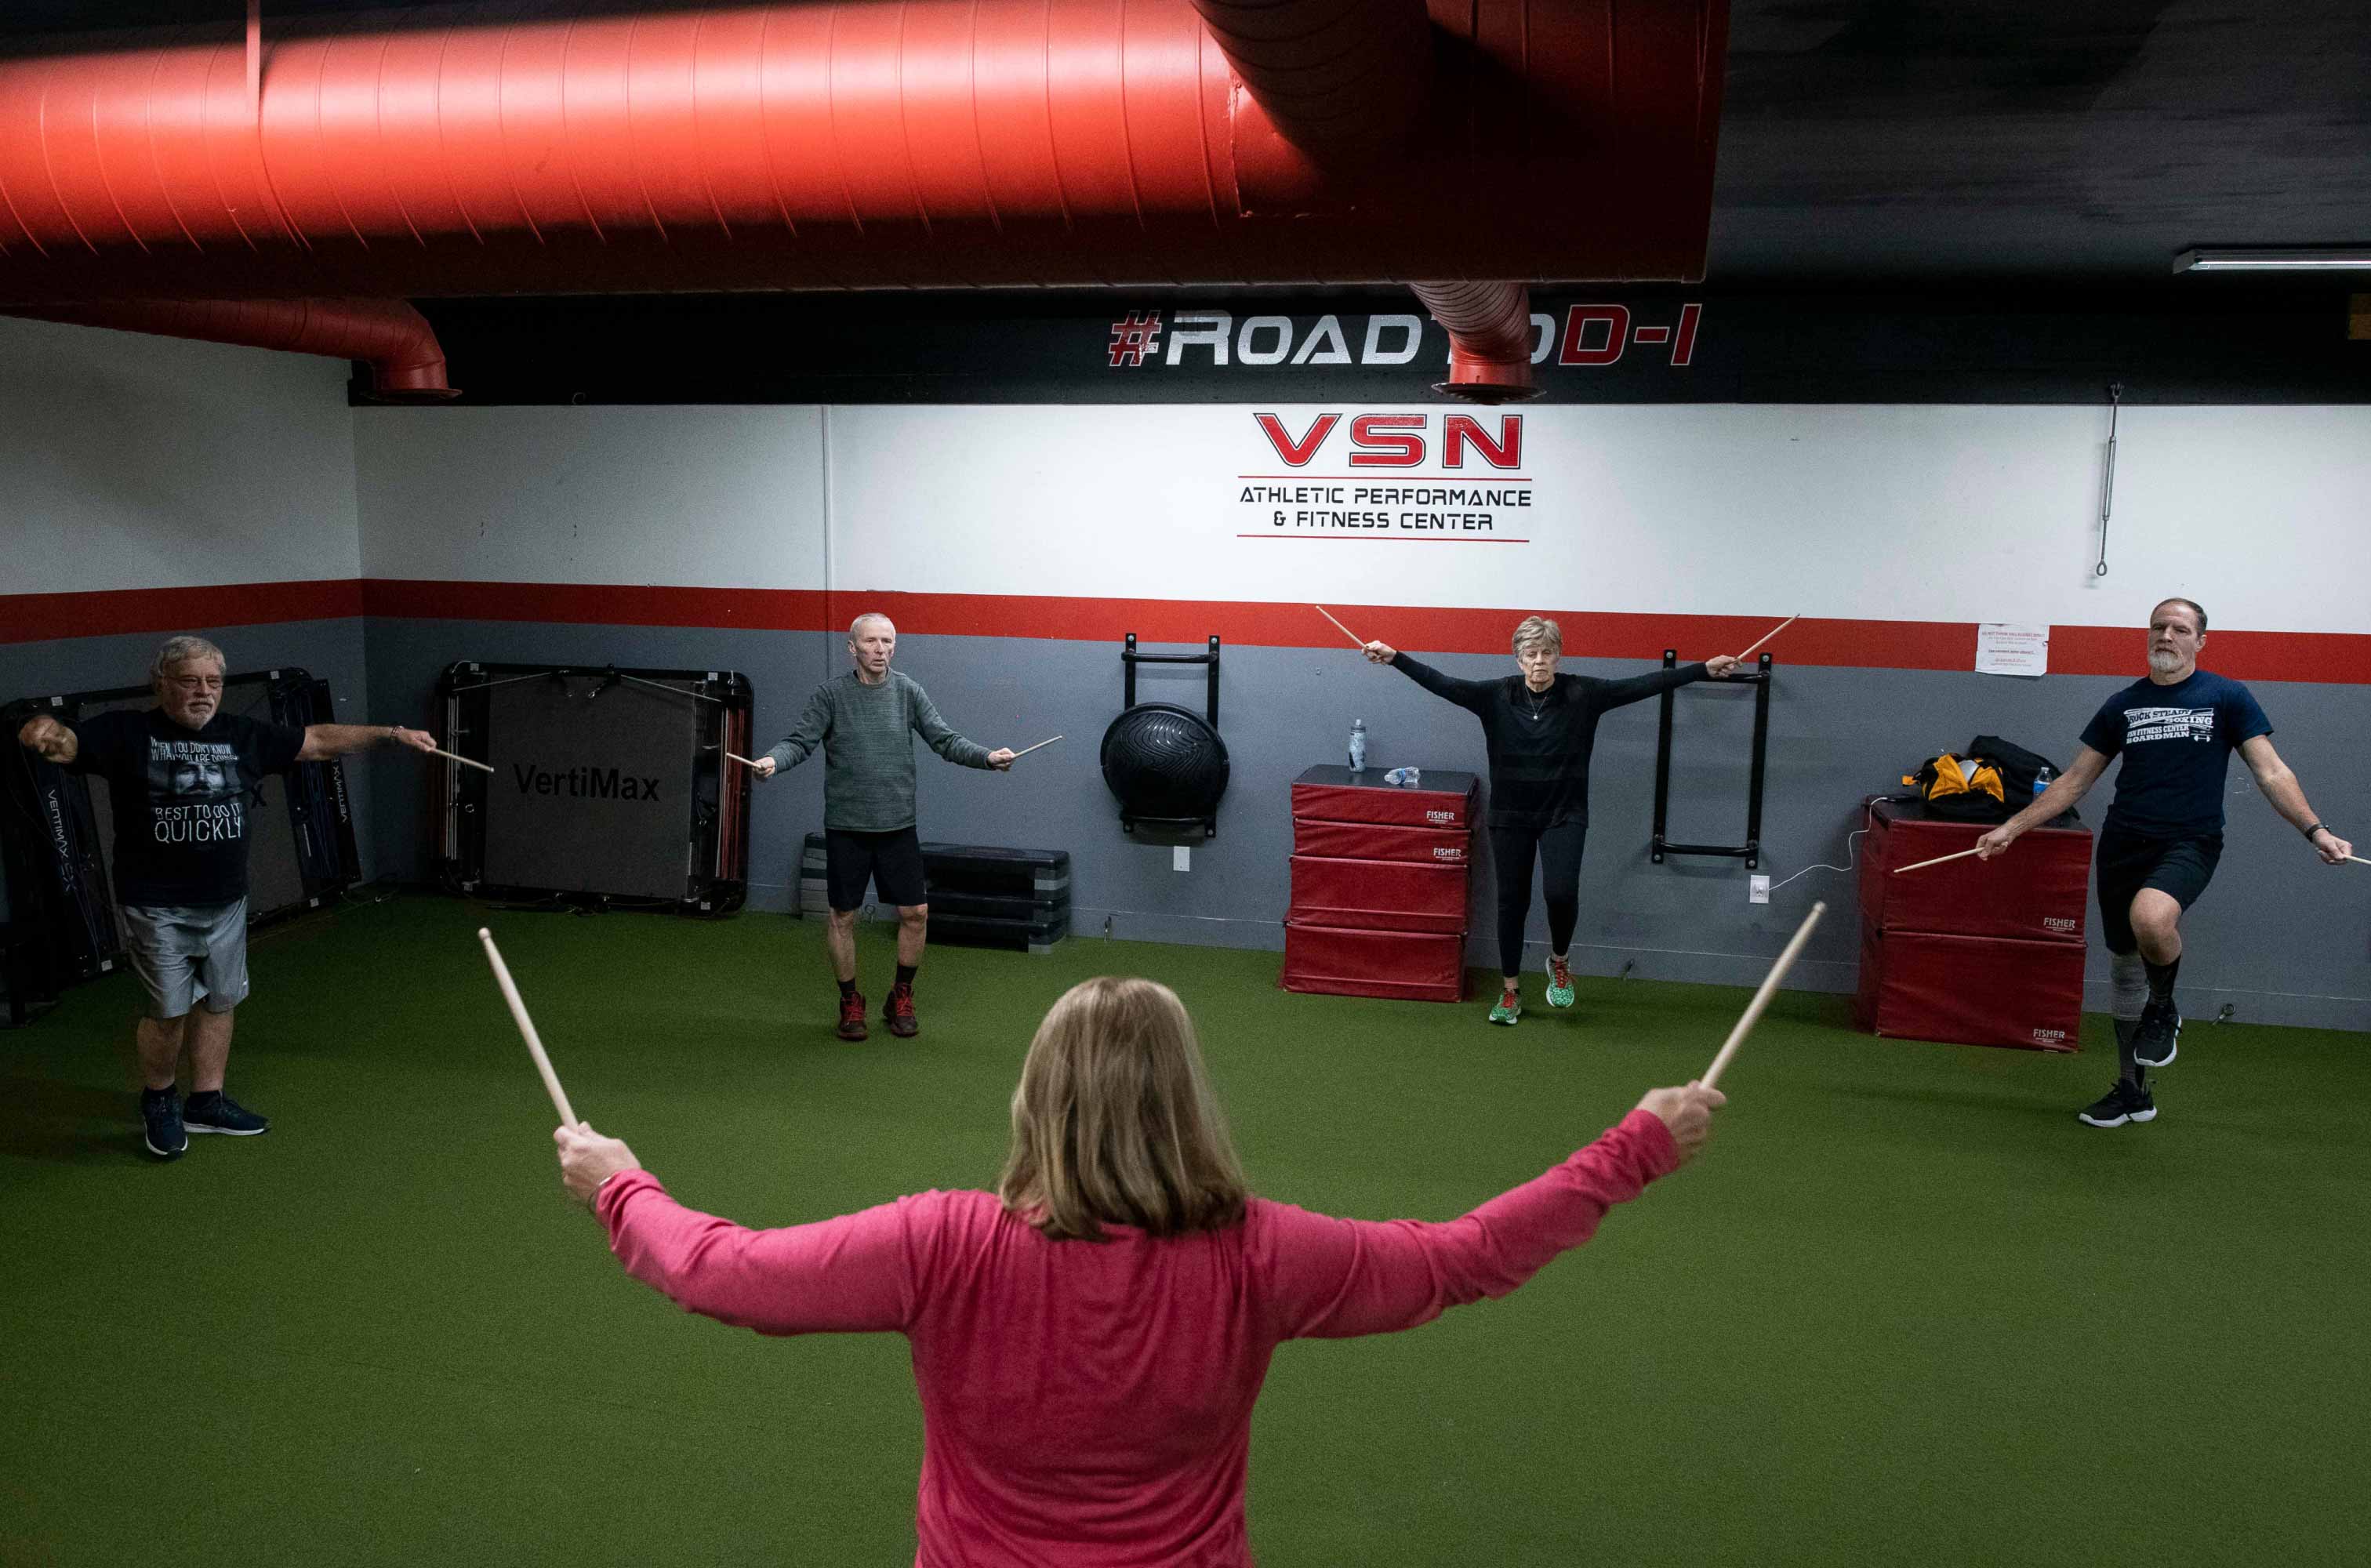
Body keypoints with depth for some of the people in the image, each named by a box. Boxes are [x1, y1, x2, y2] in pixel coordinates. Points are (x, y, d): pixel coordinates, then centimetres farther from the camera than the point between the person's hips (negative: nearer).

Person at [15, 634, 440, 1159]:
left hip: (226, 902, 5)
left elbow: (318, 740, 10)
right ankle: (158, 1101, 25)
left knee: (220, 1001, 13)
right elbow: (67, 743, -20)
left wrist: (392, 734, 6)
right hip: (158, 907, -5)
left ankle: (206, 1102, 28)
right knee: (169, 1011, 0)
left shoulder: (243, 735, 6)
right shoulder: (127, 733, -6)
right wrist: (46, 729, -44)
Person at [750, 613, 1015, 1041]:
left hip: (898, 825, 2)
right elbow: (801, 741, -9)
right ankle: (850, 1003, 25)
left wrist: (987, 757, -14)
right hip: (846, 827, -2)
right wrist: (772, 760, -29)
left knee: (915, 912, 3)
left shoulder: (908, 691, 1)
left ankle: (901, 998, 23)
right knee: (843, 915, 6)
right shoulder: (831, 695, -5)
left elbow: (944, 739, 1)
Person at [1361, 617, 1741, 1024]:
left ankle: (1560, 961, 13)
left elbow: (1644, 685, -11)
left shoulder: (1582, 694, -7)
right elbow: (1443, 684, -13)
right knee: (1512, 901, 8)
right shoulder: (1497, 696, -6)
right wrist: (1395, 658, -24)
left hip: (1564, 814, -1)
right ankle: (1510, 993, 24)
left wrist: (1704, 670, -17)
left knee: (1560, 892, -19)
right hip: (1510, 816, 1)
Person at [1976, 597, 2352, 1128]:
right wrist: (2011, 829, 9)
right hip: (2123, 844, 4)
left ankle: (2163, 1009, -3)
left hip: (2188, 844, -4)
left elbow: (2271, 772, -2)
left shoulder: (2227, 697, 1)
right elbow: (2074, 781, 13)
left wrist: (2315, 830, -16)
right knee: (2123, 965, 9)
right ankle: (2133, 1092, 24)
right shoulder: (2122, 705, 10)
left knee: (2150, 917, -35)